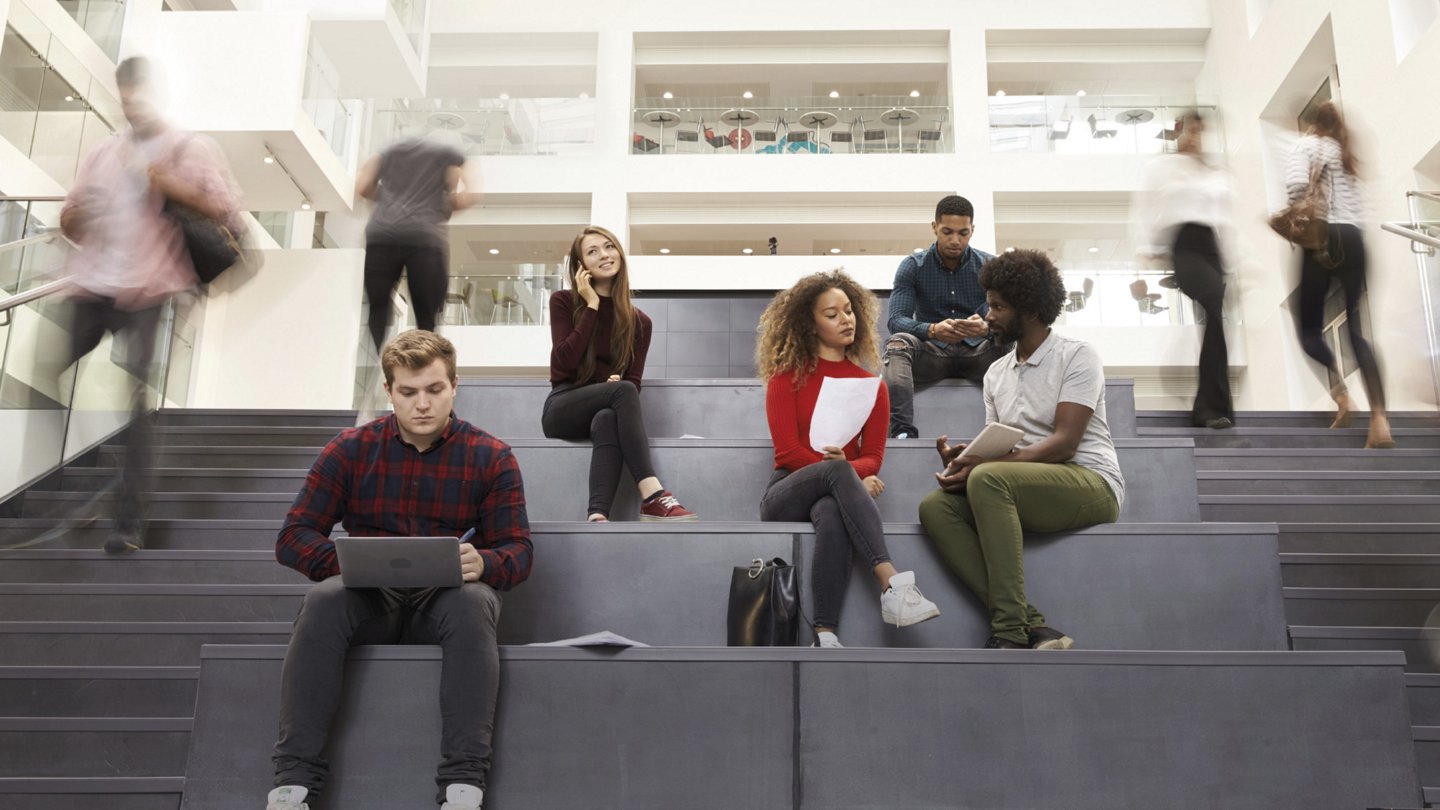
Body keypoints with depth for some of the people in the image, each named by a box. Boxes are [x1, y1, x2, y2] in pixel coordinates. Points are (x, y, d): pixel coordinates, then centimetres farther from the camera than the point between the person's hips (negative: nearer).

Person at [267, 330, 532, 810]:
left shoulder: (491, 457, 4)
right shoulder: (351, 450, 6)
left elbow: (518, 549, 1)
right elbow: (293, 537, 3)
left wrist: (482, 563, -25)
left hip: (446, 598, -1)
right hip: (370, 600, 1)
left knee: (473, 602, -36)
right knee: (324, 599, -32)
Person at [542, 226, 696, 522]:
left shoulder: (639, 321, 11)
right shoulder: (563, 301, 4)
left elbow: (634, 380, 5)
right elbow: (564, 362, -12)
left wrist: (618, 383, -19)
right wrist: (592, 305, -9)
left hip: (606, 411, 2)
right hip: (563, 408, -2)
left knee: (608, 421, -37)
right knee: (622, 391, -33)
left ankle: (597, 516, -56)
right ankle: (652, 497, -45)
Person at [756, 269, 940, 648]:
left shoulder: (871, 386, 15)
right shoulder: (787, 378, 9)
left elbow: (873, 457, 8)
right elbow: (788, 451, -2)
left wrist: (850, 471, -17)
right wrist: (841, 469, -17)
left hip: (835, 493, 1)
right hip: (787, 494, -1)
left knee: (832, 515, -39)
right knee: (838, 471, -37)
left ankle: (825, 636, -48)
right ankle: (892, 584, -49)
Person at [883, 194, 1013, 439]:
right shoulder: (913, 266, 0)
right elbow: (896, 320, -11)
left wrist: (987, 327, -34)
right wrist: (932, 330, -34)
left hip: (977, 353, 1)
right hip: (931, 352, 0)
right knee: (897, 344, -31)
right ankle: (902, 431, -48)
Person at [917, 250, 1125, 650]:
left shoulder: (1076, 355, -2)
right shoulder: (996, 373, 19)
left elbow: (1064, 443, -14)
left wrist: (982, 465, -24)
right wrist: (963, 458, -8)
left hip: (1092, 484, -6)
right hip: (1018, 489, 7)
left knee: (989, 479, -34)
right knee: (935, 507, -20)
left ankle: (1010, 630, -34)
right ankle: (1032, 626, -31)